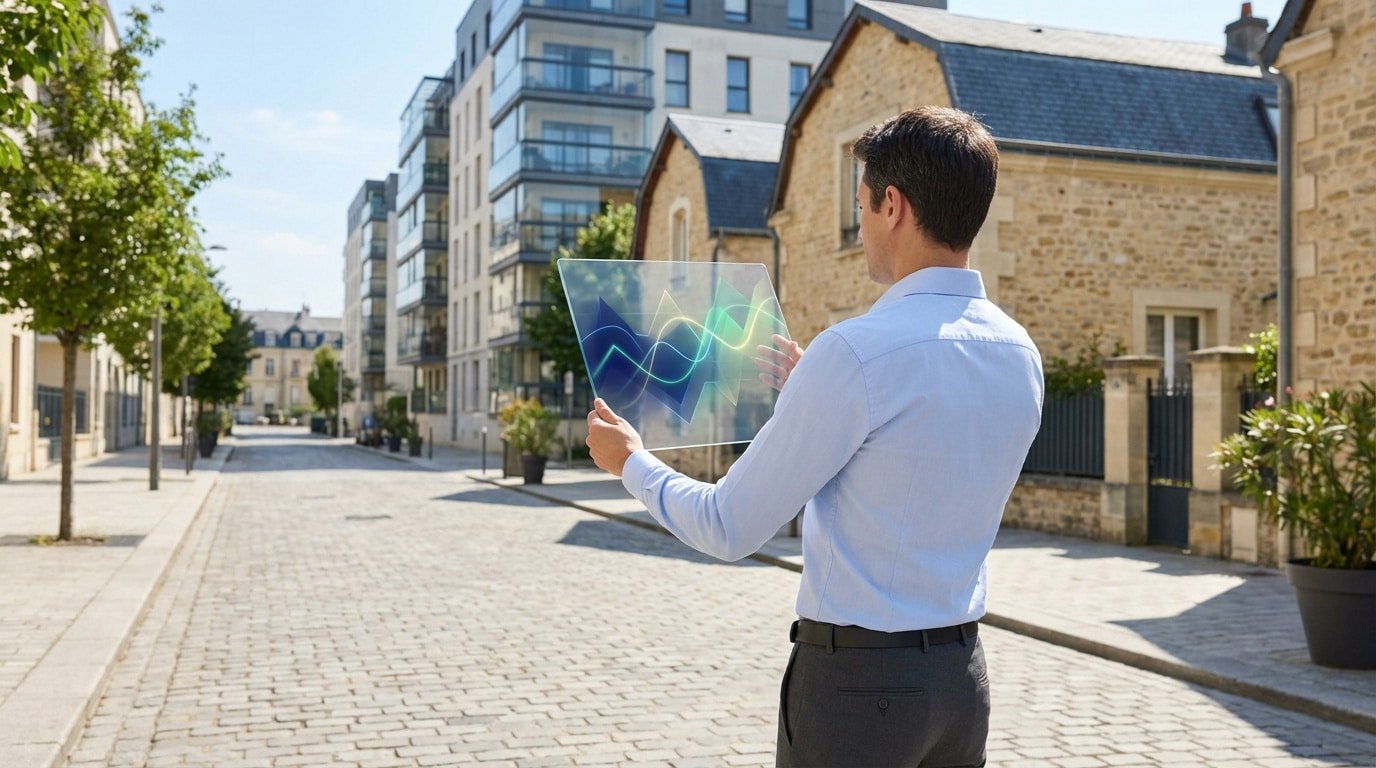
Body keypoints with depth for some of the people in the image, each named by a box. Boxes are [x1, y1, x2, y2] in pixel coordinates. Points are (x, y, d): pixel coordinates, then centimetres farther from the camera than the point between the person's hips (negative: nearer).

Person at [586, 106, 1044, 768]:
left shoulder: (856, 353, -21)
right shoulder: (1021, 354, 2)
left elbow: (729, 530, -14)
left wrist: (630, 462, 4)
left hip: (856, 678, -7)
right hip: (962, 672, 7)